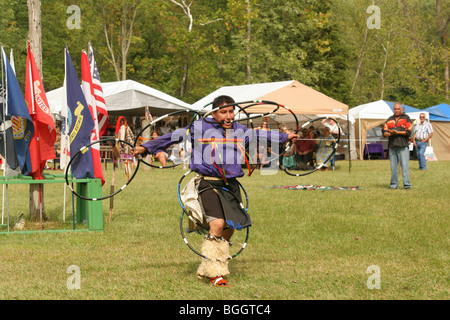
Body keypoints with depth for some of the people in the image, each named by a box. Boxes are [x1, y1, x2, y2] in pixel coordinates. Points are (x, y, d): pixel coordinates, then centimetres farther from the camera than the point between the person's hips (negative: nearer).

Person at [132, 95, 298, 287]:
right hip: (209, 184, -6)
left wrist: (284, 137, 43)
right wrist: (147, 147, 2)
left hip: (231, 185, 6)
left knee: (229, 228, 6)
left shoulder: (239, 130, 12)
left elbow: (258, 135, 30)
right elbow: (175, 136, 2)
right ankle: (215, 273, -11)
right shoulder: (200, 127, -3)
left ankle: (205, 270, 22)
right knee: (217, 224, -21)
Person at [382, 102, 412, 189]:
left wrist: (397, 132, -13)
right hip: (392, 146, 4)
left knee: (405, 165, -9)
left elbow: (408, 132, -5)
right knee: (393, 166, 4)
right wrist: (391, 133, -9)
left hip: (403, 146, -4)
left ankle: (407, 184, -7)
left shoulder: (406, 118, 6)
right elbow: (385, 133, 12)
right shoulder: (389, 120, 18)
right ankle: (394, 184, 9)